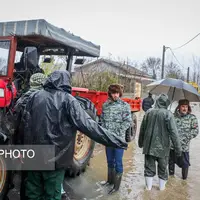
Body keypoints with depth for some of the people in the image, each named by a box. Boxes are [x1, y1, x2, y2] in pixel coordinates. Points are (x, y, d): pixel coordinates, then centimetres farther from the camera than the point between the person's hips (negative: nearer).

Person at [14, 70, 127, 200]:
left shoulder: (35, 96, 2)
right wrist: (117, 141, -16)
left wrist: (27, 144, 24)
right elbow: (88, 126, -18)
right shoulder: (68, 100, -11)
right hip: (55, 157, -4)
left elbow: (23, 125, 7)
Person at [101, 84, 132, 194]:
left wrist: (117, 134, -16)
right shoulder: (105, 105, 5)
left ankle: (117, 185, 17)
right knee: (110, 161, 18)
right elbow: (102, 120, 11)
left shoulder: (125, 105, -6)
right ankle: (110, 180, 37)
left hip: (119, 139, -4)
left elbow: (128, 122, -11)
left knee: (118, 162, 4)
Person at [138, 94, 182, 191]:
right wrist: (178, 148, -8)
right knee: (162, 168, 15)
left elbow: (142, 129, 7)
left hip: (149, 146, 3)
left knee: (149, 167, 13)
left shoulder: (148, 112, -1)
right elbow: (173, 132, -15)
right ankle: (162, 187, 27)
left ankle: (148, 187, 22)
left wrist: (140, 142, 20)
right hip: (162, 147, -2)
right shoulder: (168, 114, -13)